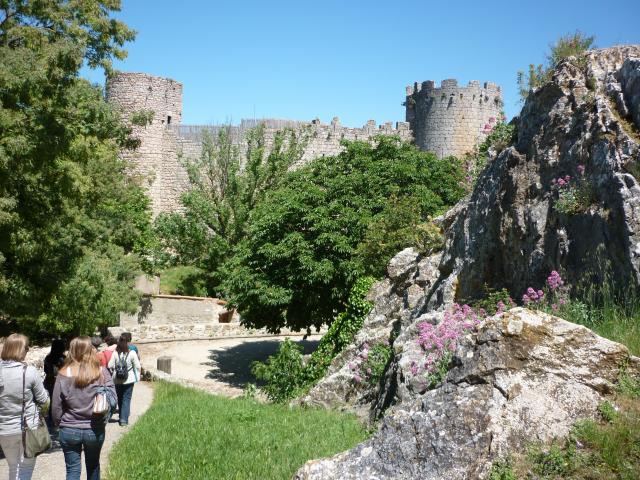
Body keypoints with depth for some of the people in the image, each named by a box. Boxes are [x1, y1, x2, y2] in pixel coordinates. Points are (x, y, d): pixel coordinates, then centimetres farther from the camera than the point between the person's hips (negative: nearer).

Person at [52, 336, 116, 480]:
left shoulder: (64, 375, -9)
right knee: (93, 466, 21)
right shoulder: (102, 372, -9)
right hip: (95, 430, 1)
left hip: (69, 430, -1)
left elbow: (56, 405, -4)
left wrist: (58, 423, 12)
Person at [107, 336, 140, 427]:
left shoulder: (115, 353, -8)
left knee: (120, 399, 17)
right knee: (126, 399, 4)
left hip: (117, 380, 2)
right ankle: (124, 419, -3)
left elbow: (110, 366, -6)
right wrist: (137, 377, 6)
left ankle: (122, 417, 28)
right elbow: (137, 367, -7)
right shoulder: (132, 353, -11)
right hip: (129, 380, -2)